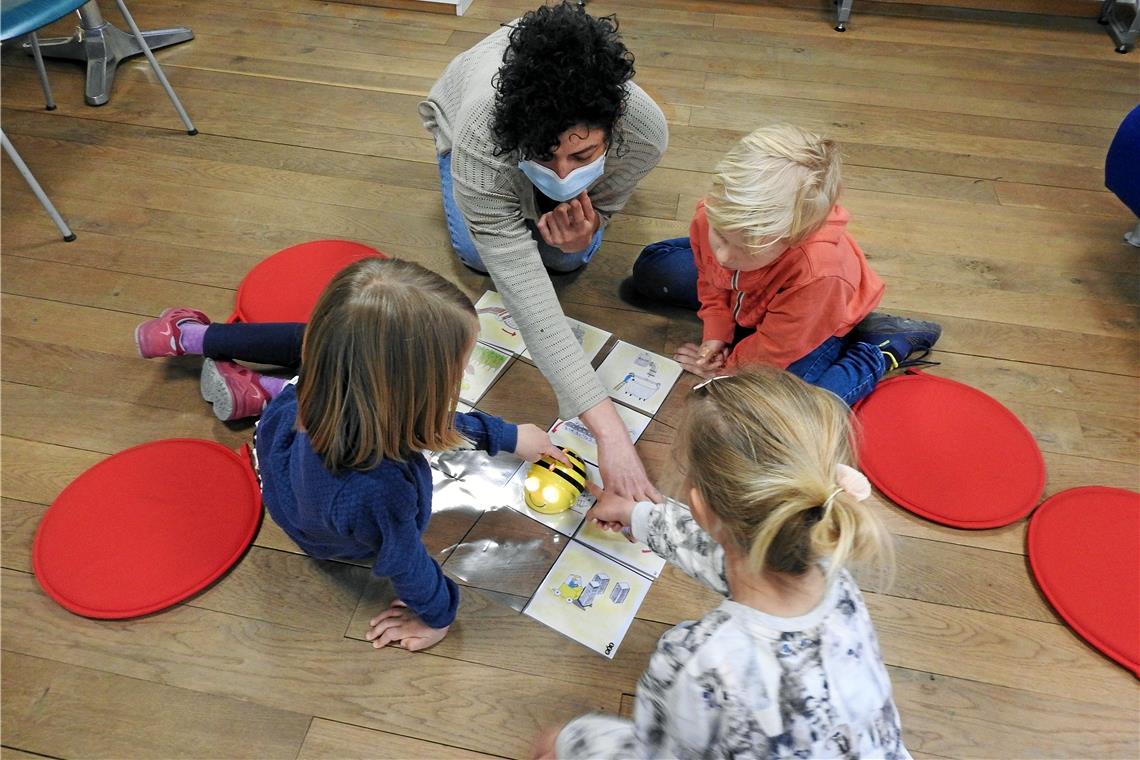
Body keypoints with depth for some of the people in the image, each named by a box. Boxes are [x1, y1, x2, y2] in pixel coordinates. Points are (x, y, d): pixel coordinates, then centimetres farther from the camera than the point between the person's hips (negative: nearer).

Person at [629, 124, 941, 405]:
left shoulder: (817, 273, -48)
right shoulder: (716, 214, -34)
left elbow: (775, 348, -28)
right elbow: (709, 273, -7)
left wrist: (729, 366, -12)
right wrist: (715, 330, -14)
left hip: (811, 324, -4)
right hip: (743, 297, 5)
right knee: (650, 267, 5)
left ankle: (887, 348, -1)